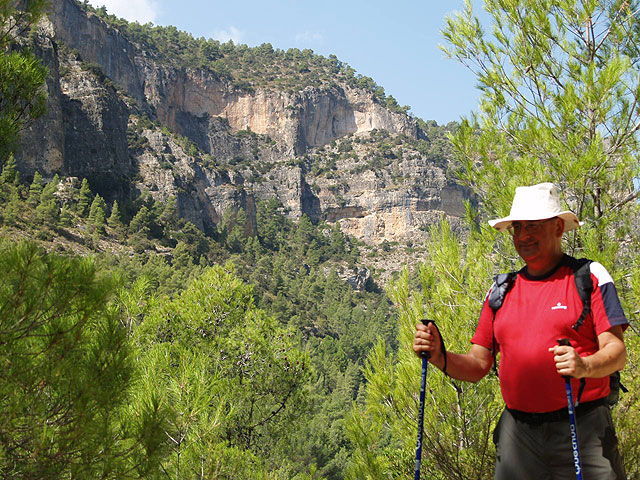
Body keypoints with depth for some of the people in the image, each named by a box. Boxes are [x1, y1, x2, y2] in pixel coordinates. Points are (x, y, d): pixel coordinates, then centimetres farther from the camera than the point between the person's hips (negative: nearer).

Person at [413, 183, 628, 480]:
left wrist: (585, 366, -28)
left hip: (582, 429, -3)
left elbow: (617, 352, -6)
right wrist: (439, 356, -8)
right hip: (517, 431, 3)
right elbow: (478, 366, 11)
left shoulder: (590, 277, 1)